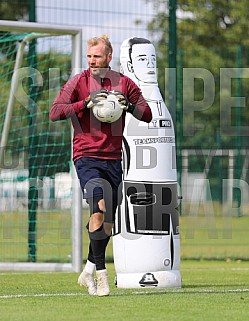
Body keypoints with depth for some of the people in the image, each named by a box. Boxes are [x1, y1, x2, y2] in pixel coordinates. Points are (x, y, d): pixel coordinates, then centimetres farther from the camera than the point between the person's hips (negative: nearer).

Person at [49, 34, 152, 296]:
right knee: (99, 208, -25)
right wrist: (87, 103, -21)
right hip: (86, 158, -4)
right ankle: (100, 272, -18)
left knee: (108, 222, 9)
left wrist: (127, 105, -15)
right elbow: (54, 112, -10)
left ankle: (88, 272, 28)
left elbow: (147, 115, 5)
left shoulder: (124, 83, 7)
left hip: (114, 159, 4)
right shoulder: (79, 81, -1)